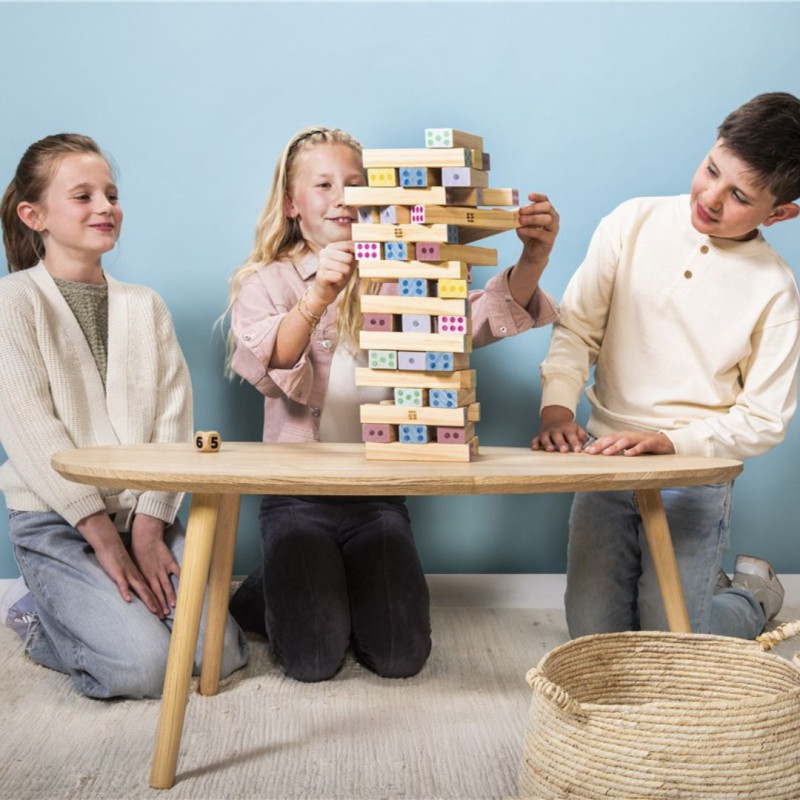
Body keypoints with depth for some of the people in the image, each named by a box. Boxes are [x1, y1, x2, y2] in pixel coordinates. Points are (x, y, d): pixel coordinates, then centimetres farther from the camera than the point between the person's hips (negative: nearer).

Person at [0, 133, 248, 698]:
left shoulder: (146, 306, 10)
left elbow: (174, 421, 3)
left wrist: (149, 526, -10)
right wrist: (103, 536, -15)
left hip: (147, 517, 5)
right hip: (57, 524, -4)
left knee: (220, 653, -11)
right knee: (145, 664, -21)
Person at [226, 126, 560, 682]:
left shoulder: (395, 279, 7)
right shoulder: (265, 282, 2)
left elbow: (486, 315, -9)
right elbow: (267, 368, -19)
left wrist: (535, 255, -29)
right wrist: (317, 297, -38)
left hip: (378, 497, 2)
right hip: (297, 497, -2)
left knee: (401, 654, -12)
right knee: (313, 657, -16)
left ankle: (349, 589, 20)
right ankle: (275, 594, 17)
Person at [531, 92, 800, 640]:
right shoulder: (635, 223, -3)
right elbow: (576, 327, 0)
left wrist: (665, 441, -17)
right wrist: (556, 407, -15)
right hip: (604, 457, 2)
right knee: (594, 642, 0)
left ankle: (755, 593, 26)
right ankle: (704, 579, 28)